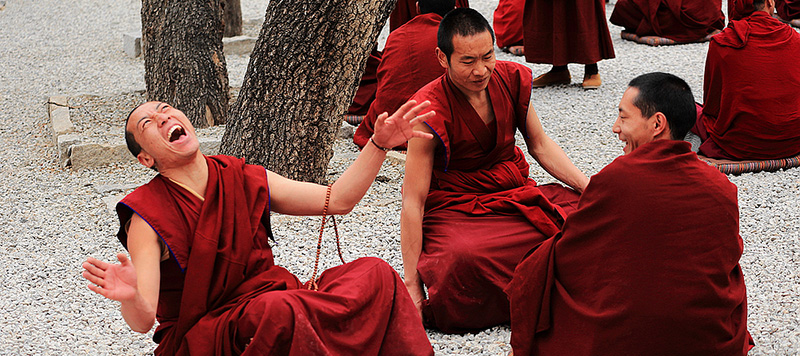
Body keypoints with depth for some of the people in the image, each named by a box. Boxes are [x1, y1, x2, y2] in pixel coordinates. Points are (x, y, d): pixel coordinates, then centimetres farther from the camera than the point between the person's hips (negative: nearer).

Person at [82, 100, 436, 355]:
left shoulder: (245, 181, 7)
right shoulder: (147, 216, -7)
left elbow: (337, 199, 7)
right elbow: (143, 320, -17)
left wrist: (379, 144, -3)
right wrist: (130, 298, -41)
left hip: (272, 305, 5)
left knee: (374, 274, -17)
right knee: (281, 312, -38)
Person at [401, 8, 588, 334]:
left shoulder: (510, 79, -2)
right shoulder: (430, 112, -18)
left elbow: (540, 145, 12)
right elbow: (413, 201, -17)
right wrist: (412, 285, -20)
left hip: (517, 192, 6)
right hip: (457, 209, -6)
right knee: (463, 258, -40)